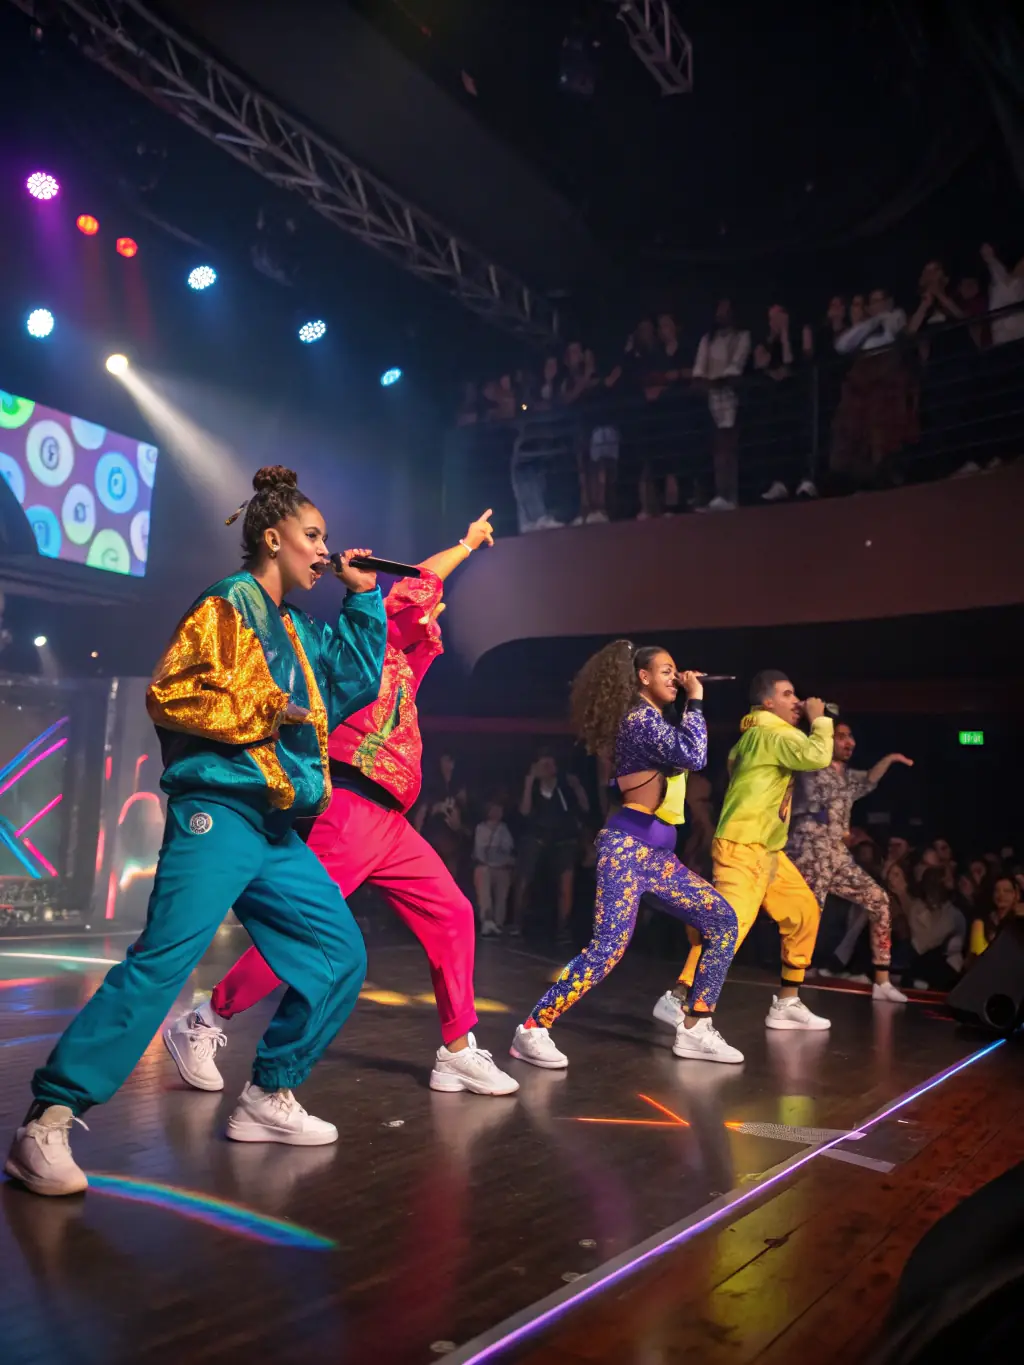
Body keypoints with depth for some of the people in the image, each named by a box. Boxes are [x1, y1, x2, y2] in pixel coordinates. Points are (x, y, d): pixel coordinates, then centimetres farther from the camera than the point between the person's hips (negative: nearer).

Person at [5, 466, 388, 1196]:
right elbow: (168, 694, -11)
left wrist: (363, 601, 17)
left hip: (279, 829, 9)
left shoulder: (300, 630, 21)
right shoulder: (229, 604, -2)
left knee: (341, 955, 7)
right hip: (218, 813, -8)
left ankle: (269, 1097, 18)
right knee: (163, 960, -18)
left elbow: (357, 683, 19)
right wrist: (260, 711, -13)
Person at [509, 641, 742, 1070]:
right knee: (608, 947, -18)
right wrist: (695, 700, -8)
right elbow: (693, 756, -20)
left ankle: (693, 1030, 8)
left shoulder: (654, 721, 20)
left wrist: (691, 701, 21)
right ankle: (533, 1030, -10)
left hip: (657, 851, 10)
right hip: (628, 844, -10)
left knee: (722, 922, 5)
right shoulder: (639, 717, -9)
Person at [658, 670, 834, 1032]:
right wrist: (819, 719, -10)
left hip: (767, 849, 11)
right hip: (743, 847, -11)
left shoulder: (762, 735, 18)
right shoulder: (771, 733, -13)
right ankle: (679, 1000, -19)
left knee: (804, 912, 14)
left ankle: (786, 1002, 19)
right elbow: (817, 756, -28)